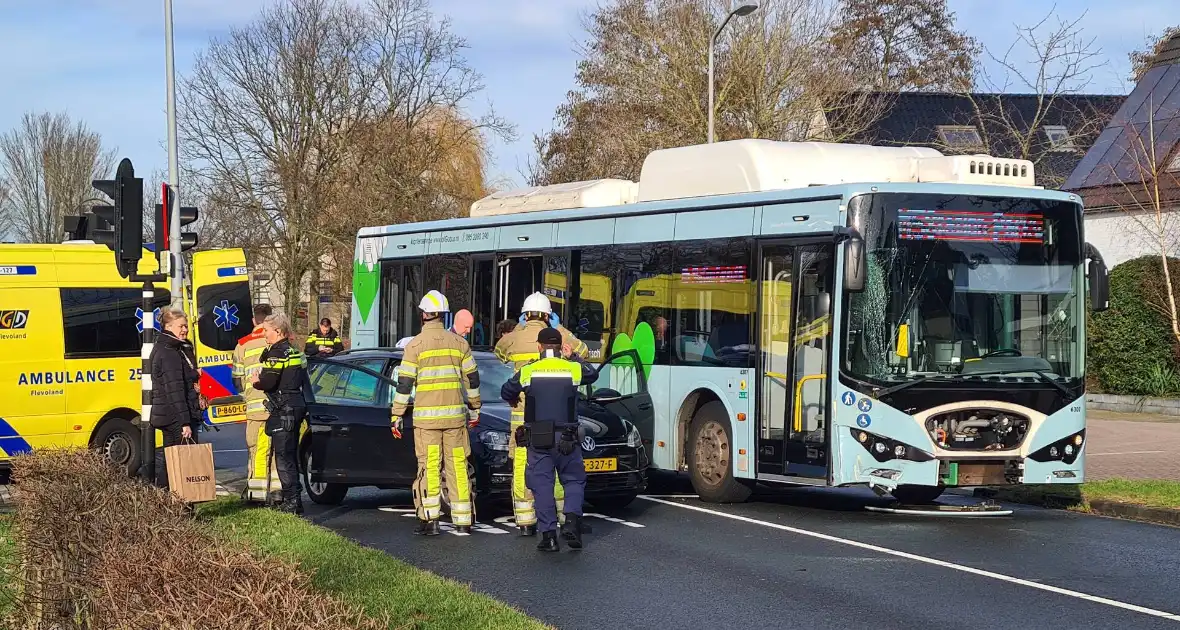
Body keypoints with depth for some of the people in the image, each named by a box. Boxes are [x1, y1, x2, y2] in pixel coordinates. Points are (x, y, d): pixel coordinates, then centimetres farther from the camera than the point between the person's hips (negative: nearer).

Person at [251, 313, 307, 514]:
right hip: (297, 407, 10)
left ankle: (291, 501, -11)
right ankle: (294, 499, 19)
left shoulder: (277, 353, -13)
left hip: (283, 410, -10)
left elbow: (269, 381, -22)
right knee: (290, 456, 15)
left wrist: (256, 382, 0)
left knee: (283, 457, -8)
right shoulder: (295, 352, 17)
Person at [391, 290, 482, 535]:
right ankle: (463, 520, 9)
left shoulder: (415, 345, -3)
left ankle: (430, 520, -4)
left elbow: (404, 383, -4)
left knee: (429, 466, 0)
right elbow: (473, 379, 12)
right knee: (457, 465, 7)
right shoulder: (459, 342, 7)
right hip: (455, 414, 3)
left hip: (426, 416, -3)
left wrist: (396, 416, 2)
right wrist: (475, 409, 23)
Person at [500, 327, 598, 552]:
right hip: (566, 439, 0)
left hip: (537, 440, 0)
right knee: (574, 481, 13)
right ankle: (571, 520, -9)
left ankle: (548, 535, -2)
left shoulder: (527, 371, 1)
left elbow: (506, 393, 15)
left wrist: (517, 399, 37)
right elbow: (593, 374, 22)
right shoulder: (573, 369, 0)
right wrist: (573, 357, 28)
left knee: (542, 485, 4)